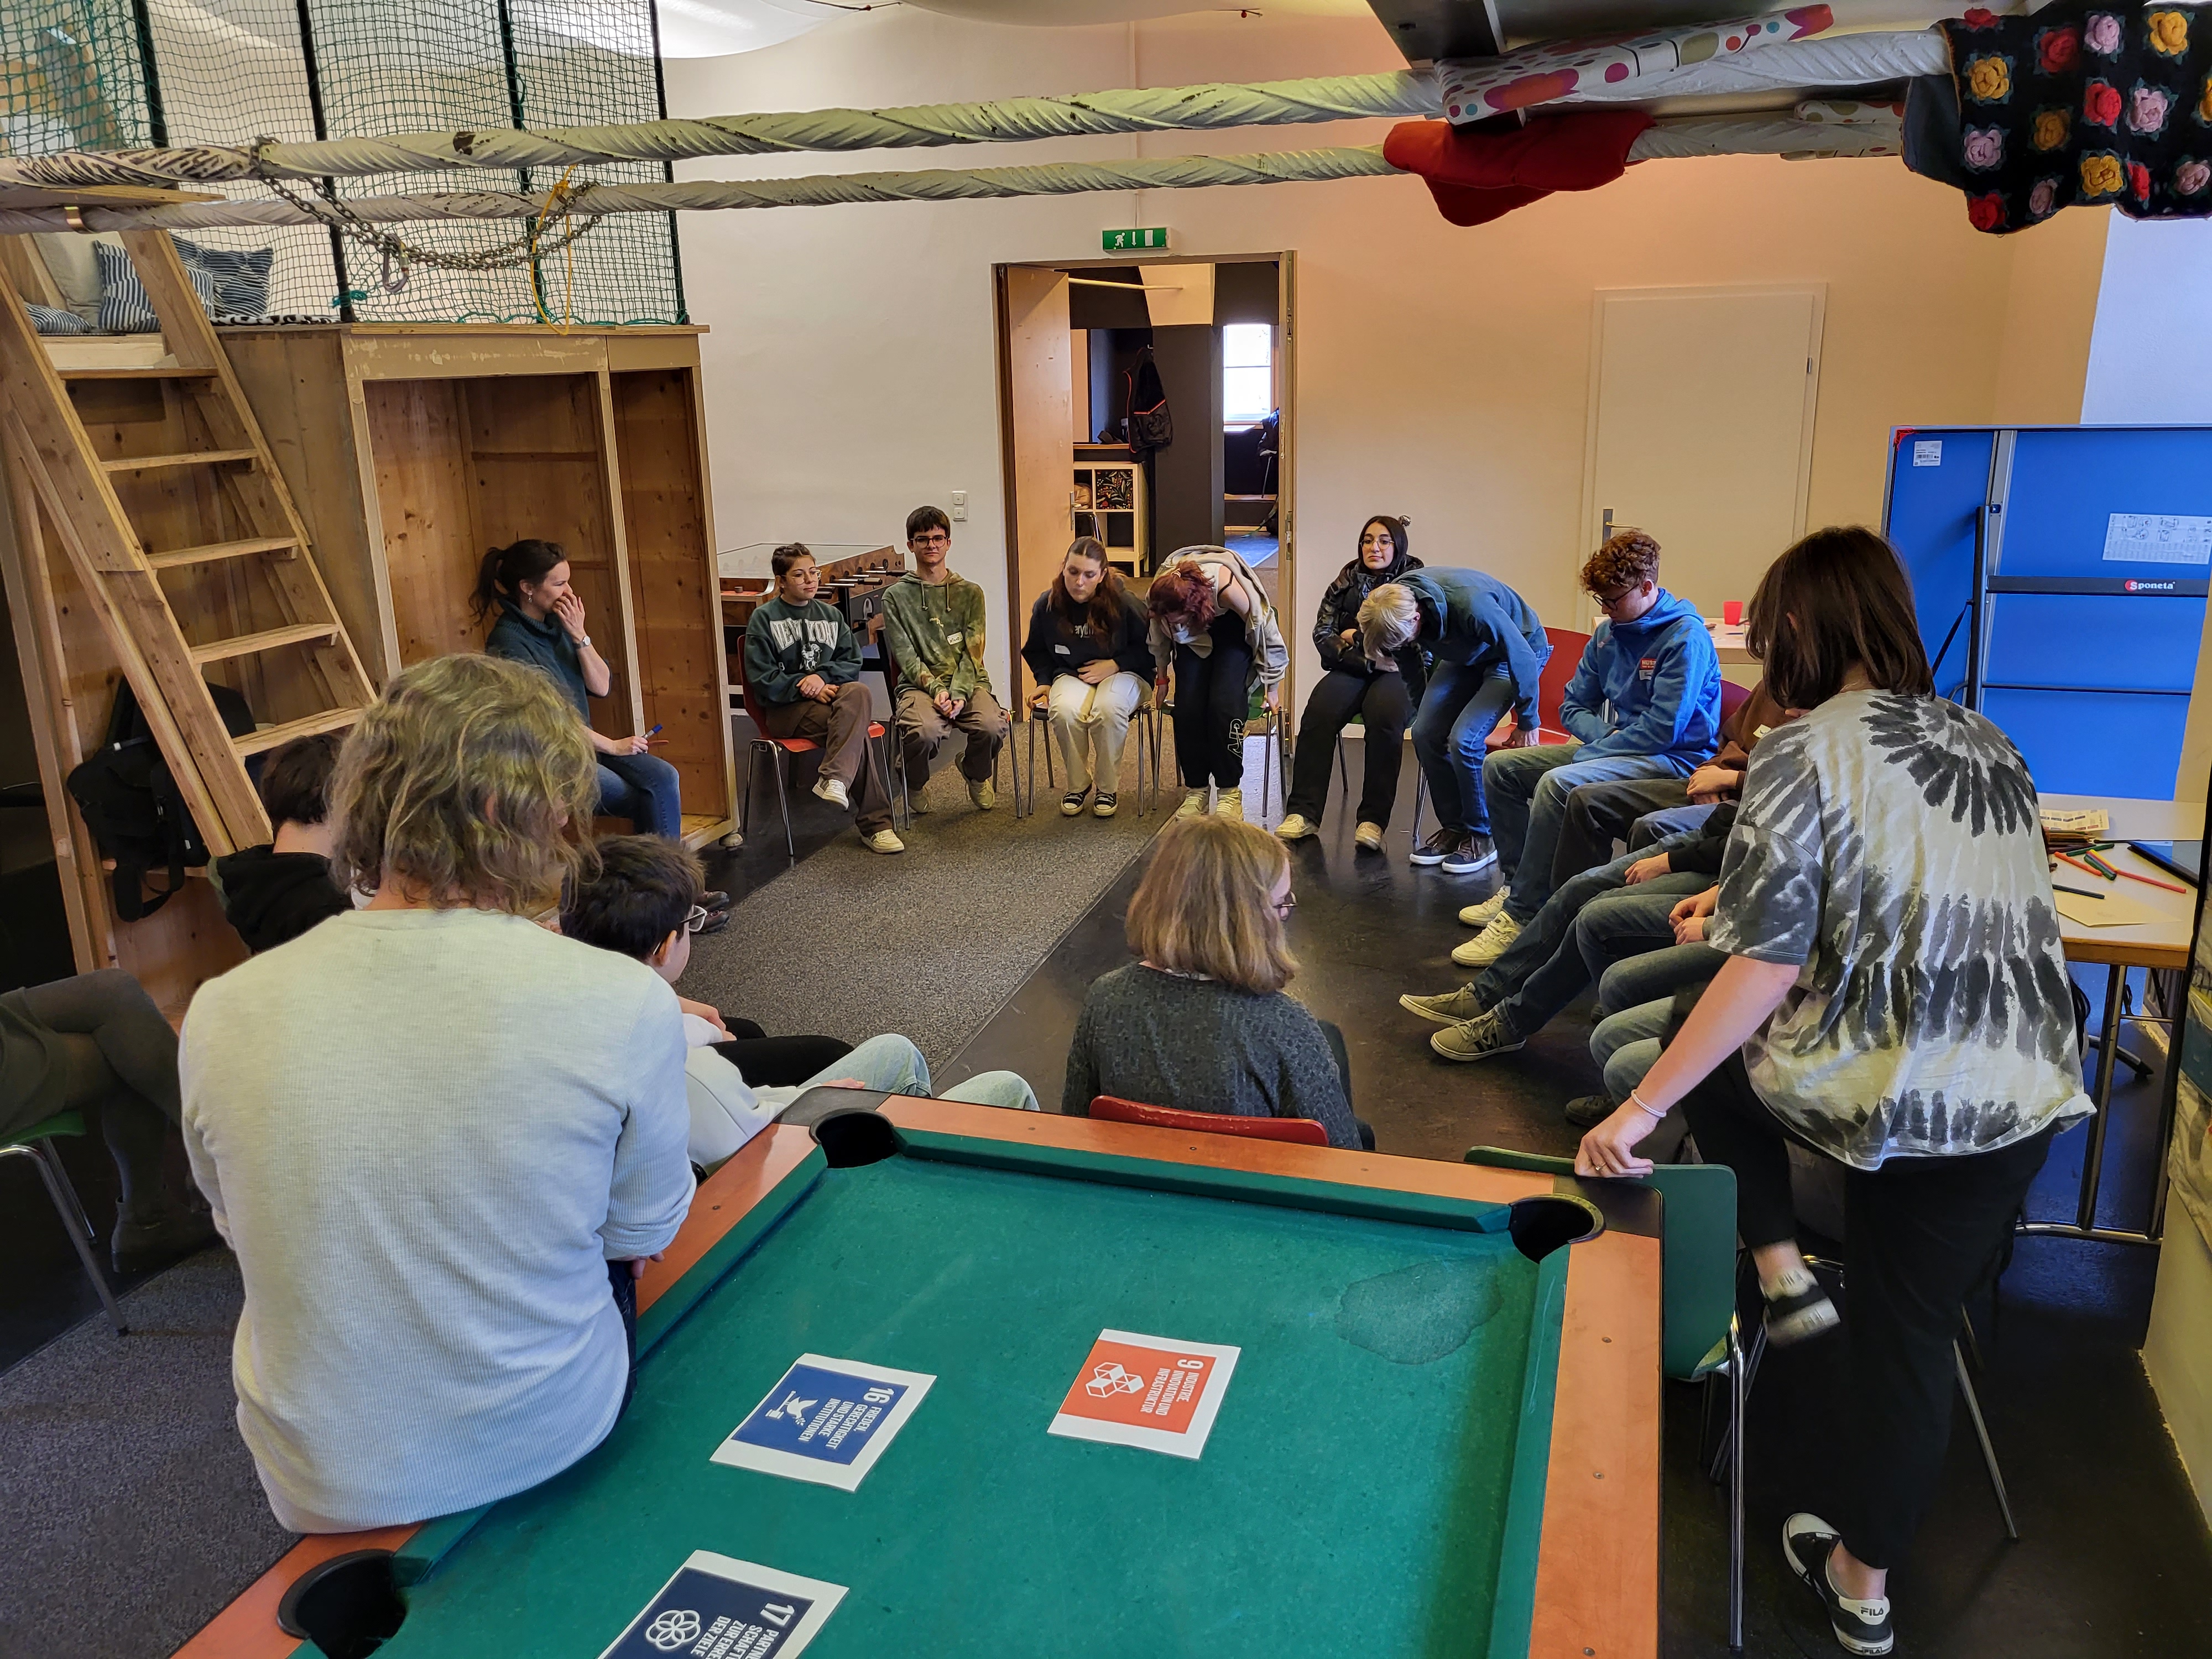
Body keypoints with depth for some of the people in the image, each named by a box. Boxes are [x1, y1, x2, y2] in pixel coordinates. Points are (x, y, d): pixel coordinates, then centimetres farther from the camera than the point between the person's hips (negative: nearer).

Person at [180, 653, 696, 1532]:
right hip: (547, 1446, -2)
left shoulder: (221, 1017, -16)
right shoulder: (625, 1006, -25)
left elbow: (244, 1229, 3)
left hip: (321, 1490, 2)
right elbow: (642, 1233, -8)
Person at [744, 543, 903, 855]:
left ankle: (833, 779, -43)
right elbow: (761, 677, -6)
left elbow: (852, 661, 10)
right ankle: (874, 822, -32)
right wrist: (805, 688, -16)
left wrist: (823, 677, -11)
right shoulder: (764, 618, 3)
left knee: (859, 692, -34)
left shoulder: (831, 615, 18)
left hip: (830, 694, 4)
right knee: (854, 730, -32)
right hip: (784, 708, -4)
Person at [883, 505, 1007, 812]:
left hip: (969, 682, 2)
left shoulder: (969, 593, 12)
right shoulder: (896, 596, 8)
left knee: (992, 726, -30)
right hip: (919, 684, -2)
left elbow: (972, 652, 2)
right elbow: (906, 657, 0)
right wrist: (937, 689, -16)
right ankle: (914, 784, 2)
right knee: (924, 731, -36)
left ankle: (977, 775, 8)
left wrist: (960, 693, -16)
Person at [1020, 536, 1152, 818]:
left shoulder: (1123, 603, -12)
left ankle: (1109, 788, -14)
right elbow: (1036, 651, 16)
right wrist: (1044, 682, 3)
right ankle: (1077, 784, -8)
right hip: (1071, 675, 2)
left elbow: (1149, 649, -3)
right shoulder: (1047, 605, -2)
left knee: (1108, 709, -38)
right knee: (1064, 711, -34)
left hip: (1122, 673, -2)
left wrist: (1115, 665, -12)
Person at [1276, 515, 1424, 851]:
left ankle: (1373, 820, -32)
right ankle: (1304, 813, -30)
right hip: (1351, 671, 3)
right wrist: (1364, 656, -9)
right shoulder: (1346, 582, 16)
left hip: (1399, 673, -3)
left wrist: (1357, 637, -3)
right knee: (1319, 712, -29)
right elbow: (1322, 633, 5)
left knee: (1384, 717, -36)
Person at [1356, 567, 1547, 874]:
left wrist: (1527, 723, -15)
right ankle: (1455, 827, 6)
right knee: (1426, 733, -10)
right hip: (1465, 656, 6)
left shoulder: (1473, 606, -41)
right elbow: (1410, 663, 2)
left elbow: (1522, 658, -27)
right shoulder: (1395, 604, -21)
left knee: (1464, 739, -22)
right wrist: (1419, 709, 13)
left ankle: (1482, 837, -5)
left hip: (1513, 652, -6)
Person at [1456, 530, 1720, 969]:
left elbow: (1664, 730, -22)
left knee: (1557, 784, -34)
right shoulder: (1609, 633, 9)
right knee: (1500, 767, 2)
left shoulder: (1685, 636, -15)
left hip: (1674, 758, -9)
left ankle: (1521, 915, -29)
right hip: (1613, 746, 9)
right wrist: (1605, 734, -6)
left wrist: (1593, 750, -17)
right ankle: (1516, 886, 3)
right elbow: (1572, 706, 15)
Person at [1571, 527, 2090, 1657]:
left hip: (1888, 1094, -6)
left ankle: (1782, 1272, 21)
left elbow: (1765, 968, -17)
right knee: (1910, 1333, 18)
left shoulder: (1805, 751, -11)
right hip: (2026, 1098, 6)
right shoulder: (1991, 745, 10)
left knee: (1707, 1051, 25)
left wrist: (1637, 1110, -14)